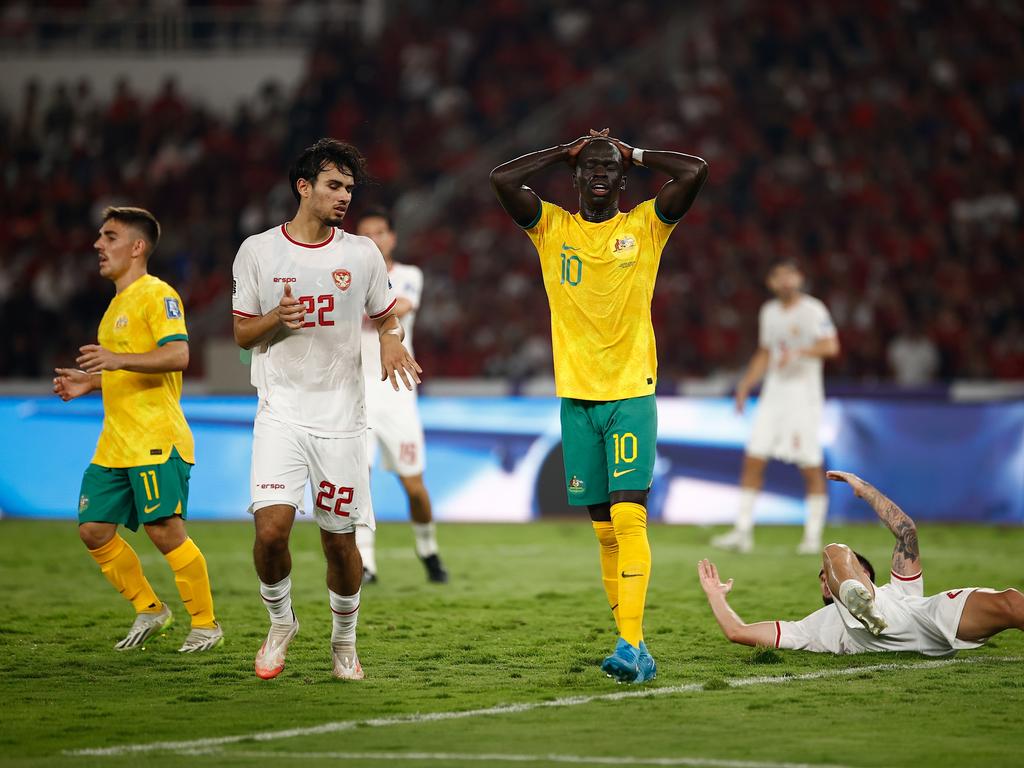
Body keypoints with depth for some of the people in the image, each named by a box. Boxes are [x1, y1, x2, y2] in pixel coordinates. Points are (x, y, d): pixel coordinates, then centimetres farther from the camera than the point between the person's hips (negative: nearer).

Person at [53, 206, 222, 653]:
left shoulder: (156, 294, -8)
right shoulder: (118, 303, 22)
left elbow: (178, 355, -21)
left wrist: (118, 360, -30)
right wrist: (89, 383, 18)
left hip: (156, 440, -9)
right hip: (115, 444, 9)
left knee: (164, 530, -11)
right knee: (94, 530, 3)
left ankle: (206, 624, 1)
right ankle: (149, 609, 17)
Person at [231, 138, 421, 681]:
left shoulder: (362, 254, 5)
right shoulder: (258, 251, 2)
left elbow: (385, 317, 17)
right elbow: (242, 334, 8)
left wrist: (390, 344, -7)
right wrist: (275, 319, -14)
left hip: (341, 417, 1)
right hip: (281, 414, -1)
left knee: (340, 540, 3)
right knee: (270, 529, -17)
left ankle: (345, 640, 25)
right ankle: (279, 621, 10)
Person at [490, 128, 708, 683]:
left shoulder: (645, 225, 5)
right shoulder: (552, 228, 8)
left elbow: (695, 171, -7)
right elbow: (501, 178, -4)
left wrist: (635, 154, 6)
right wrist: (565, 152, 5)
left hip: (633, 392, -2)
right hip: (576, 395, 2)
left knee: (628, 516, -15)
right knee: (604, 527, 4)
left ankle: (630, 643, -20)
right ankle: (634, 649, 10)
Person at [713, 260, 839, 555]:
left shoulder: (813, 310, -7)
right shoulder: (769, 312, 14)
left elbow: (831, 346, -20)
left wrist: (798, 353, -32)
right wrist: (745, 384, 17)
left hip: (804, 396, -6)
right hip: (773, 394, 6)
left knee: (811, 468, -4)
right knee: (753, 460, -2)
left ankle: (813, 535, 4)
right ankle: (743, 532, 1)